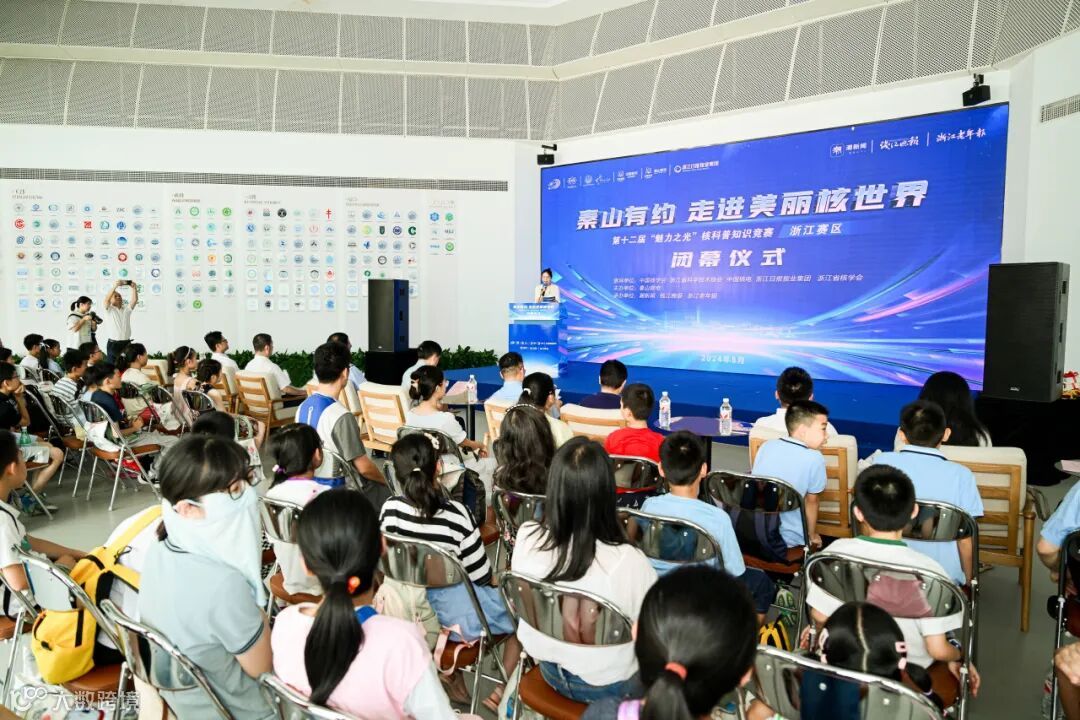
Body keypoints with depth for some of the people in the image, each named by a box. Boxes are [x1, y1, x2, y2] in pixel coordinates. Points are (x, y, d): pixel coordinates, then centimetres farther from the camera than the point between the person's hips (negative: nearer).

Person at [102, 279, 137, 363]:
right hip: (113, 344, -3)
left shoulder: (127, 308, 11)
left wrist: (134, 288, -18)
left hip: (126, 343, 3)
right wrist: (115, 286, -27)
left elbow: (135, 300, -3)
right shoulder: (109, 309, 2)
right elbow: (106, 299, -17)